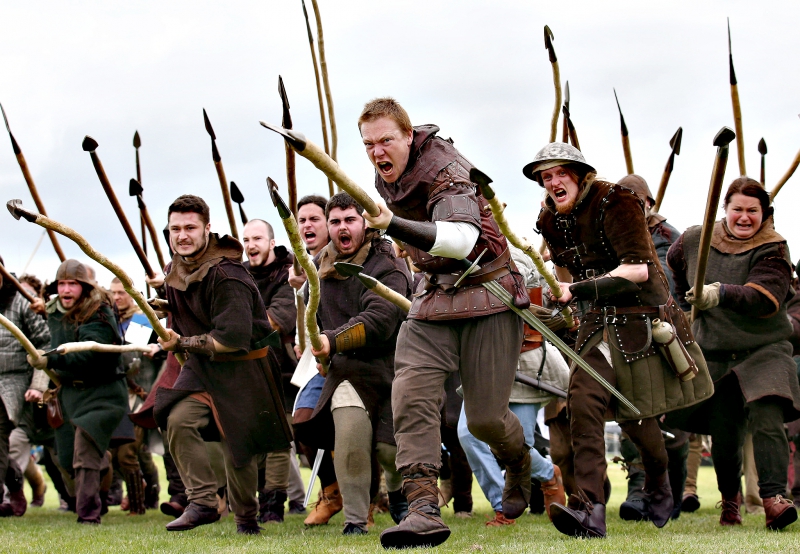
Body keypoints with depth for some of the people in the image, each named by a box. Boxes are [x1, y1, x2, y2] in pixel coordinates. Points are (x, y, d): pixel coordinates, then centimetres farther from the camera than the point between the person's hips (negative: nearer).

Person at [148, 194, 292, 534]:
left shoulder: (225, 275, -24)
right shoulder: (174, 272, 3)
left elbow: (233, 337, -29)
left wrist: (181, 344, -20)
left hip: (243, 369, -6)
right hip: (201, 366, 6)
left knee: (238, 445, 1)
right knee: (179, 420, -18)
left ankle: (246, 517, 23)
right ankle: (202, 503, -13)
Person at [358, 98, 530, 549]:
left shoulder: (445, 170, -21)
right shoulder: (385, 179, 5)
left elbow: (462, 239, -41)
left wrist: (392, 224, -53)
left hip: (487, 294, -6)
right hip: (434, 297, 6)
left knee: (485, 416, -2)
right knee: (412, 394, -18)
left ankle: (520, 463, 34)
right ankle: (424, 508, -26)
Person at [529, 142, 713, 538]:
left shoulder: (615, 202, -17)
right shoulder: (552, 220, 5)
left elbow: (638, 269, -26)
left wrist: (578, 291, -33)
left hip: (642, 316, -5)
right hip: (599, 320, 5)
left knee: (635, 416, 2)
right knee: (583, 400, -17)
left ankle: (659, 484, 35)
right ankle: (589, 509, -24)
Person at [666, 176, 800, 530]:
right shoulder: (694, 241, 2)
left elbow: (764, 299, -27)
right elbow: (674, 263, 27)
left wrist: (722, 294, -40)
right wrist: (689, 300, 27)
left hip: (764, 351, -3)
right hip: (714, 353, 3)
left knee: (766, 419, -23)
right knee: (722, 433, 2)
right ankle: (729, 500, 22)